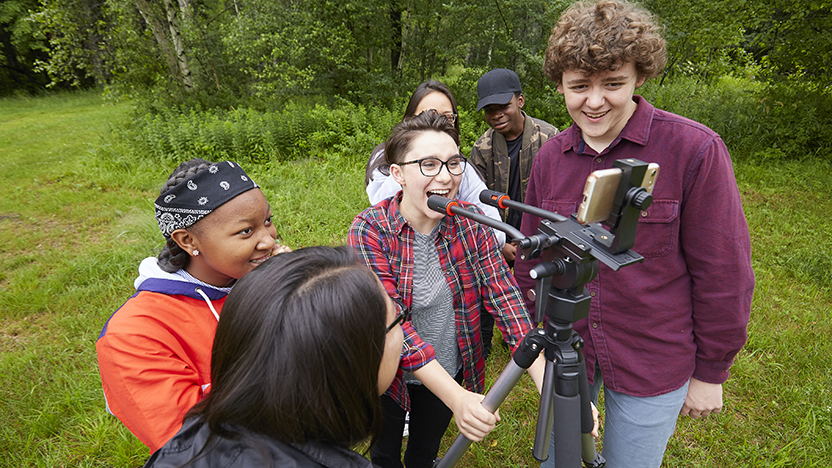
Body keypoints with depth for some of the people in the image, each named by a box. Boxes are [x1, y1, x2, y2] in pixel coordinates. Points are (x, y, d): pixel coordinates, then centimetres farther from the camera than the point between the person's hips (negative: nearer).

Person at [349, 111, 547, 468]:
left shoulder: (470, 221, -15)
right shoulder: (369, 231, -26)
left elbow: (503, 294, -20)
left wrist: (548, 382, -31)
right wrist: (456, 397, -41)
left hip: (451, 372, 3)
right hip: (389, 378, -2)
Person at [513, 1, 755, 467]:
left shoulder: (696, 150, -16)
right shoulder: (549, 157, -3)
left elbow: (724, 275, -11)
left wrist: (710, 373, -4)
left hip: (654, 366, -3)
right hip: (564, 354, 4)